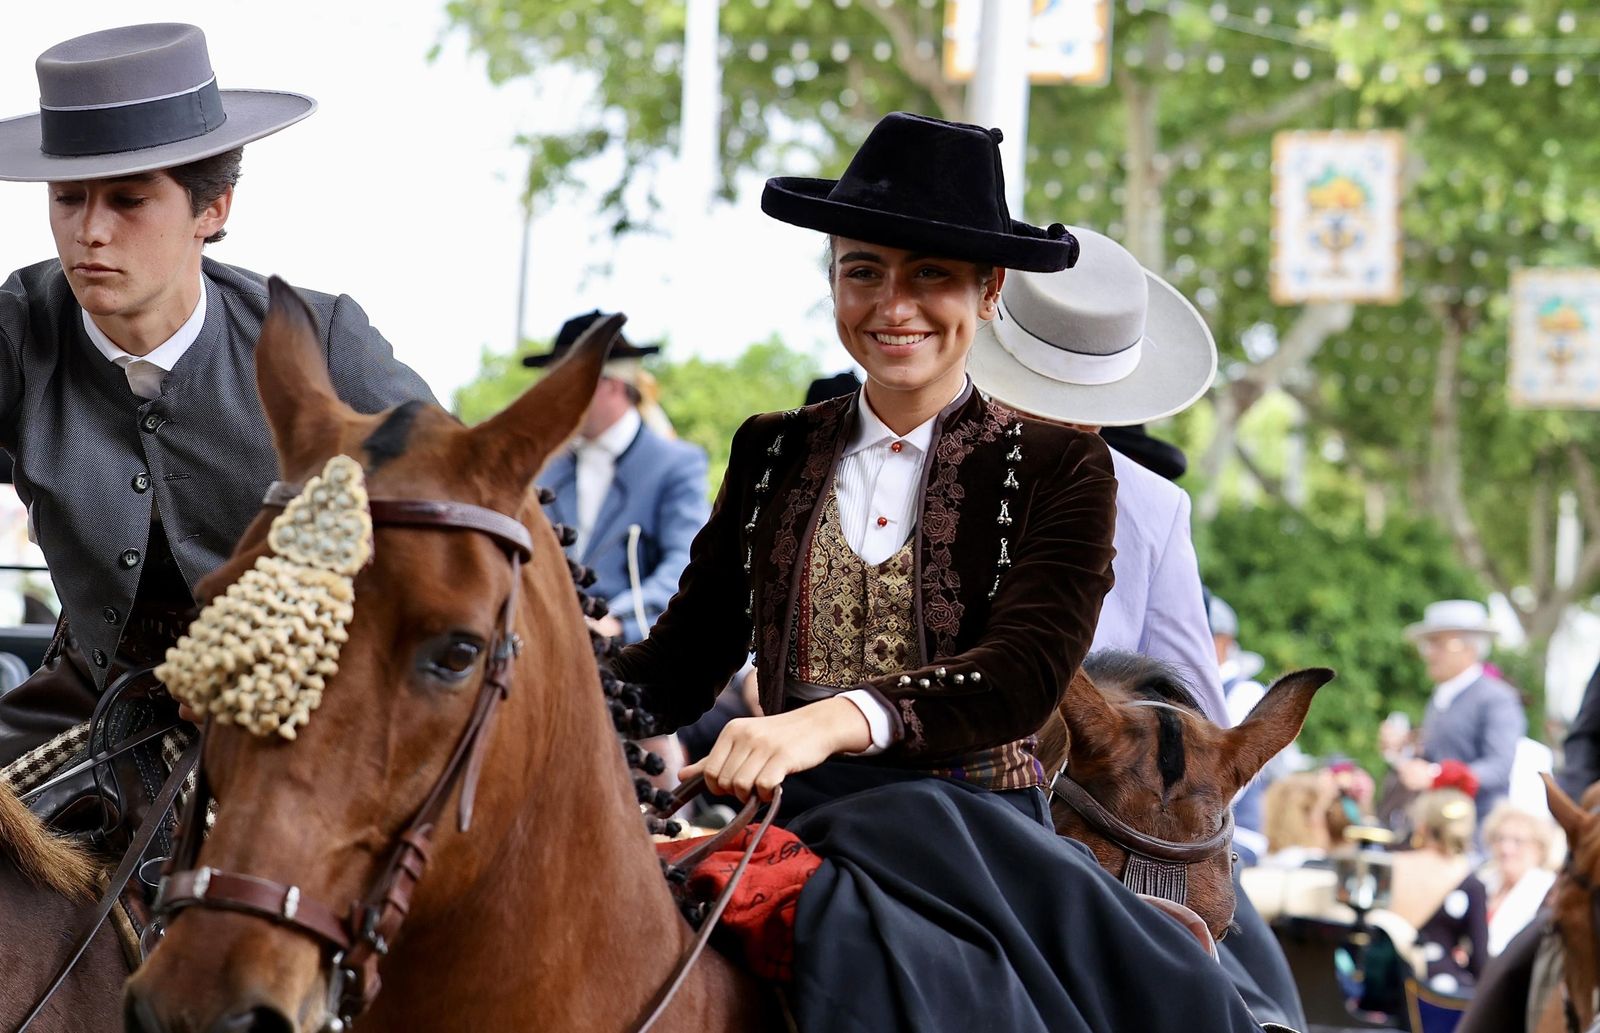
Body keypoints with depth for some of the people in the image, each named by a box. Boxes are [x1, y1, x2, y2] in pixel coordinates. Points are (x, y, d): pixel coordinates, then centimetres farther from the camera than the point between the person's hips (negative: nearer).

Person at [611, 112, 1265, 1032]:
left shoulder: (1060, 469, 4)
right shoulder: (772, 456, 15)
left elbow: (1028, 671, -12)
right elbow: (683, 662, 11)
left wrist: (837, 719, -29)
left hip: (977, 832, -3)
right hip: (795, 828, 3)